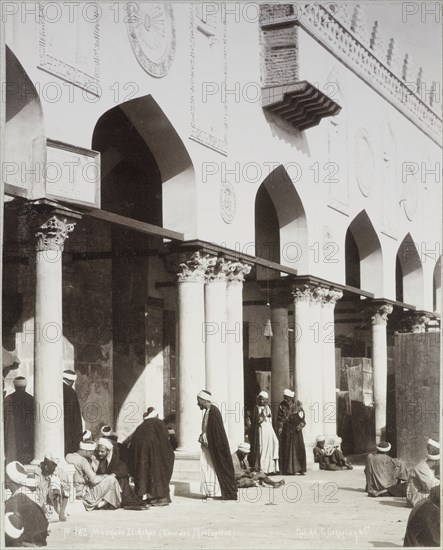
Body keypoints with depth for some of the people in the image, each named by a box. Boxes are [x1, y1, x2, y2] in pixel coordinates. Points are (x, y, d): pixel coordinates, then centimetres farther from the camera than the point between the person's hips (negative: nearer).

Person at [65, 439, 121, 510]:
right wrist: (107, 476, -5)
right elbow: (94, 480, -20)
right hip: (82, 493, -9)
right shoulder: (83, 461, -21)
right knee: (111, 479, -7)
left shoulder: (68, 456, 4)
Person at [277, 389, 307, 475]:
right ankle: (287, 470, 0)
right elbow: (280, 418, 2)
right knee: (286, 449, -3)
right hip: (286, 430, -1)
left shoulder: (298, 404, 3)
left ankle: (300, 469, 2)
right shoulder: (282, 405, 3)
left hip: (296, 429, 1)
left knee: (299, 448, -4)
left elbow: (302, 417, 5)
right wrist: (280, 428, -7)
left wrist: (301, 425, -9)